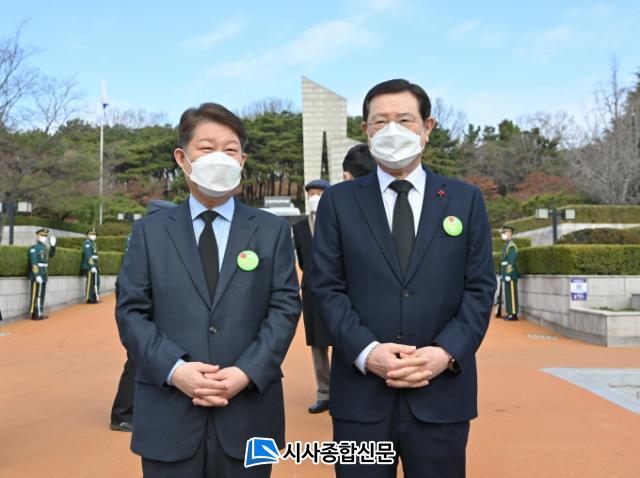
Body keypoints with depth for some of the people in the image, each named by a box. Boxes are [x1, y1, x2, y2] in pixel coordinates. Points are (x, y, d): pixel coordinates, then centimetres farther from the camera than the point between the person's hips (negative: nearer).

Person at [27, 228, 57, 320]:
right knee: (36, 295, -5)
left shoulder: (44, 247, 13)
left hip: (44, 275, 9)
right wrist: (37, 275, -23)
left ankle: (40, 313, 19)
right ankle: (35, 314, -1)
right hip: (37, 275, -9)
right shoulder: (34, 248, -12)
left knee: (41, 295, 12)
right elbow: (33, 263, -18)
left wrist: (53, 245, 10)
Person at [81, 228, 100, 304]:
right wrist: (92, 266, -23)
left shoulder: (93, 243, 19)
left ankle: (95, 298, 16)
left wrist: (97, 266, 18)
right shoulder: (87, 243, -9)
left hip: (95, 266, 9)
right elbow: (88, 256, -18)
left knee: (96, 282, 10)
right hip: (90, 267, -9)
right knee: (90, 282, -7)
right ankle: (89, 299, -3)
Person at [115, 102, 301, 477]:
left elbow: (285, 308, -1)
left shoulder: (274, 230, 5)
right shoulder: (150, 231, 6)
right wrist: (175, 370, -13)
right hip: (168, 415, 0)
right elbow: (131, 312, 1)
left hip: (249, 412, 0)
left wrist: (247, 373, -13)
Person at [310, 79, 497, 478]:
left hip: (442, 392, 1)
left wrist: (447, 352, -11)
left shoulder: (466, 199, 6)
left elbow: (480, 288, 3)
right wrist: (366, 352, -14)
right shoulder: (338, 201, 4)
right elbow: (327, 287, -1)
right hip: (361, 393, 0)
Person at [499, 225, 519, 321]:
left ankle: (513, 314, -4)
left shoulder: (511, 246, -12)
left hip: (510, 274, -10)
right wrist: (502, 275, 20)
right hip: (505, 274, 10)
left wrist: (508, 274, -22)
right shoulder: (506, 245, 18)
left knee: (512, 294, -7)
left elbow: (511, 261, -19)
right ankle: (510, 313, 16)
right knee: (507, 294, 11)